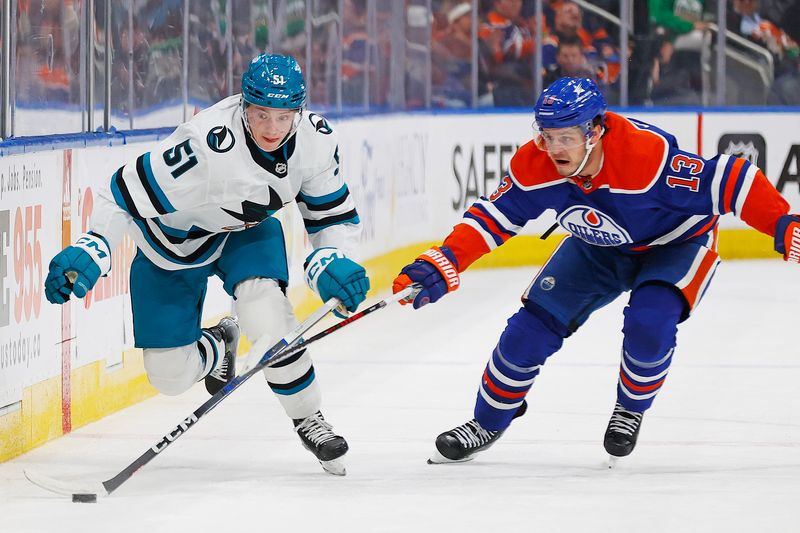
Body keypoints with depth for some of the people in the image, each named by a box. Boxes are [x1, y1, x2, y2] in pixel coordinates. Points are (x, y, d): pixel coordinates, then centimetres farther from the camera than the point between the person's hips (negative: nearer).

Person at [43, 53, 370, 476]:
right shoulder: (206, 147, -39)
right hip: (174, 244, -2)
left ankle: (309, 421, -6)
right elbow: (125, 192, -33)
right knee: (169, 375, 0)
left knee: (265, 312, -28)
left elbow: (334, 214, -5)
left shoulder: (315, 139, -21)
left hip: (248, 232, 2)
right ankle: (218, 347, 37)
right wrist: (90, 251, -43)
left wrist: (330, 264, -23)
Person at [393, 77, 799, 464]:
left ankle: (630, 410, 1)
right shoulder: (533, 165, -24)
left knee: (650, 321, -30)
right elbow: (494, 216, -11)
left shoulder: (649, 154, -40)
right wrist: (443, 263, -24)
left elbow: (729, 182, -36)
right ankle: (488, 424, 17)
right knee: (535, 324, -5)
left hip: (677, 243, -4)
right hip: (598, 249, 5)